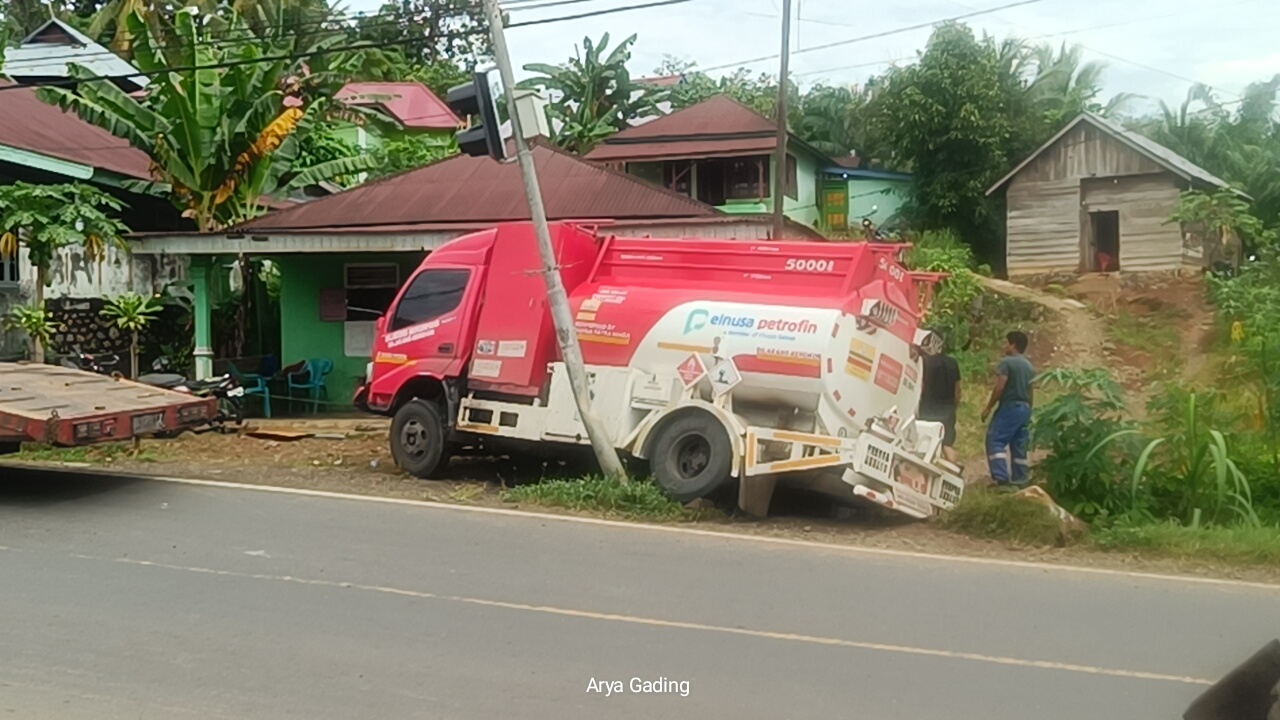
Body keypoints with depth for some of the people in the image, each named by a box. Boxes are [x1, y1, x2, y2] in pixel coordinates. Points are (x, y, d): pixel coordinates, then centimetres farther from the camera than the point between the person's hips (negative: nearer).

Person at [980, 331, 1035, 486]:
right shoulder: (1030, 366, 15)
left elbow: (1000, 387, -15)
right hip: (1025, 408, 8)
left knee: (995, 440, -6)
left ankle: (1001, 477, -17)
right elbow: (1030, 391, 15)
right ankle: (1019, 479, 9)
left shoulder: (1007, 362, -9)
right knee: (1019, 445, 10)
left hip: (1010, 406, -8)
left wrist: (988, 408, -9)